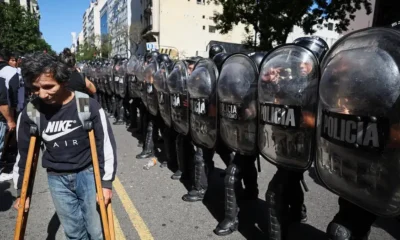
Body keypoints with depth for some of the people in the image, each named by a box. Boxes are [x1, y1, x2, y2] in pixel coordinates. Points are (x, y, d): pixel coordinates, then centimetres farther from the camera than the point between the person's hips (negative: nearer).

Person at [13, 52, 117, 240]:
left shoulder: (89, 106, -16)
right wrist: (22, 191, 11)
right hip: (56, 179, 3)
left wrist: (106, 182, -10)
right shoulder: (30, 113, -7)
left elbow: (106, 144, -10)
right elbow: (24, 153, 6)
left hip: (88, 173, -2)